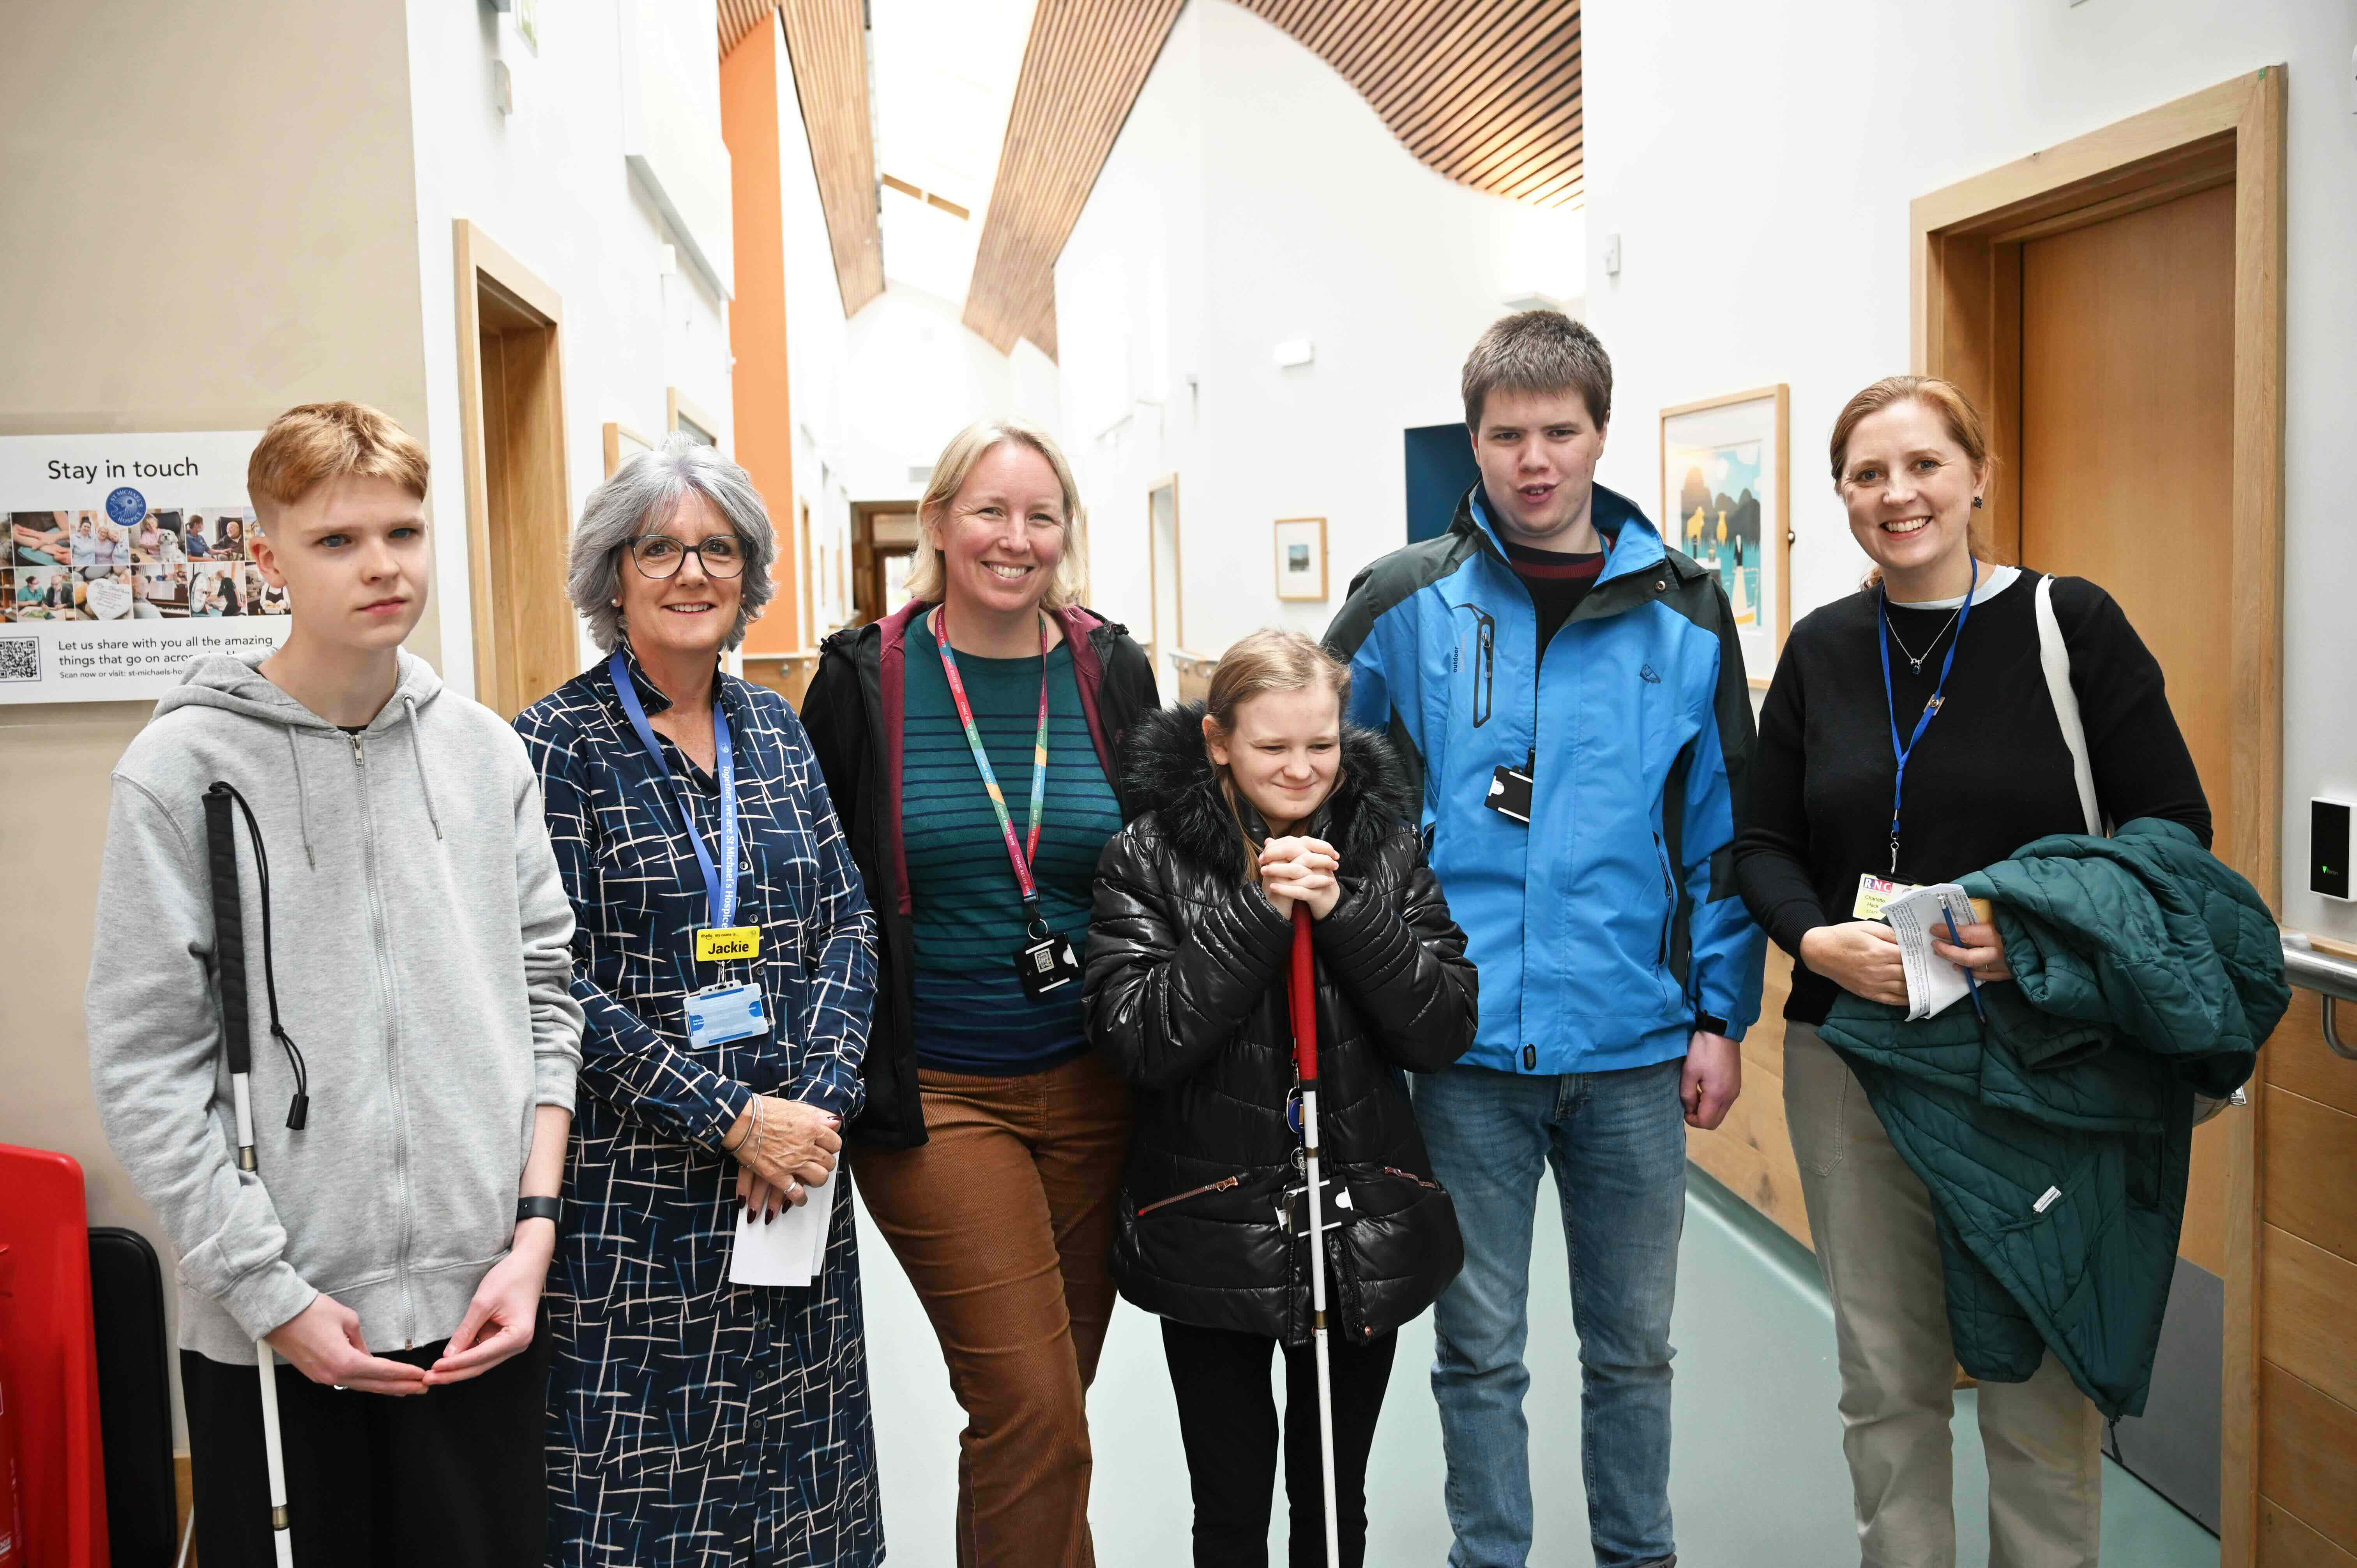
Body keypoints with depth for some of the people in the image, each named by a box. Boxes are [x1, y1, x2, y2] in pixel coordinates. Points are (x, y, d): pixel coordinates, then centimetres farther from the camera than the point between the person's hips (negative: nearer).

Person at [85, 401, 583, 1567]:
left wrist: (534, 1227, -1)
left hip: (482, 1310, 3)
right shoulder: (185, 765, -5)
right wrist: (270, 1290, -11)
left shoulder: (487, 752, 5)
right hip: (272, 1333, -2)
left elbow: (546, 991, 6)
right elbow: (146, 1060, -7)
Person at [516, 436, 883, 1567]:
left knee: (796, 1471, 14)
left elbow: (849, 925, 6)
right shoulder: (555, 744, -6)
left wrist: (818, 1101, -9)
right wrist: (733, 1120, -16)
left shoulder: (776, 729, 9)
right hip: (630, 1194, -4)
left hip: (793, 1170, 5)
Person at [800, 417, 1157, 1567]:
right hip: (934, 1093, -3)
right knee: (1034, 1414, -7)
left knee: (1044, 1405, 14)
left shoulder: (1112, 672, 4)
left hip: (1091, 1086, 3)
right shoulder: (863, 678, -3)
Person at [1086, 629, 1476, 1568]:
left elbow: (1444, 1034, -5)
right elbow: (1137, 1041, -16)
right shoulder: (1149, 859, -7)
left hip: (1363, 1232, 3)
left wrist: (1343, 909, -17)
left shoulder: (1389, 849, 1)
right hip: (1213, 1235, -2)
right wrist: (1260, 914, -21)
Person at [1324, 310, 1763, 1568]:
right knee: (1480, 1350, 11)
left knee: (1633, 1341, 17)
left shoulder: (1684, 614, 2)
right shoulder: (1407, 604, -2)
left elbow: (1722, 829, 6)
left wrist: (1723, 1016, 4)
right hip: (1467, 1049, -1)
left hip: (1636, 1048, 2)